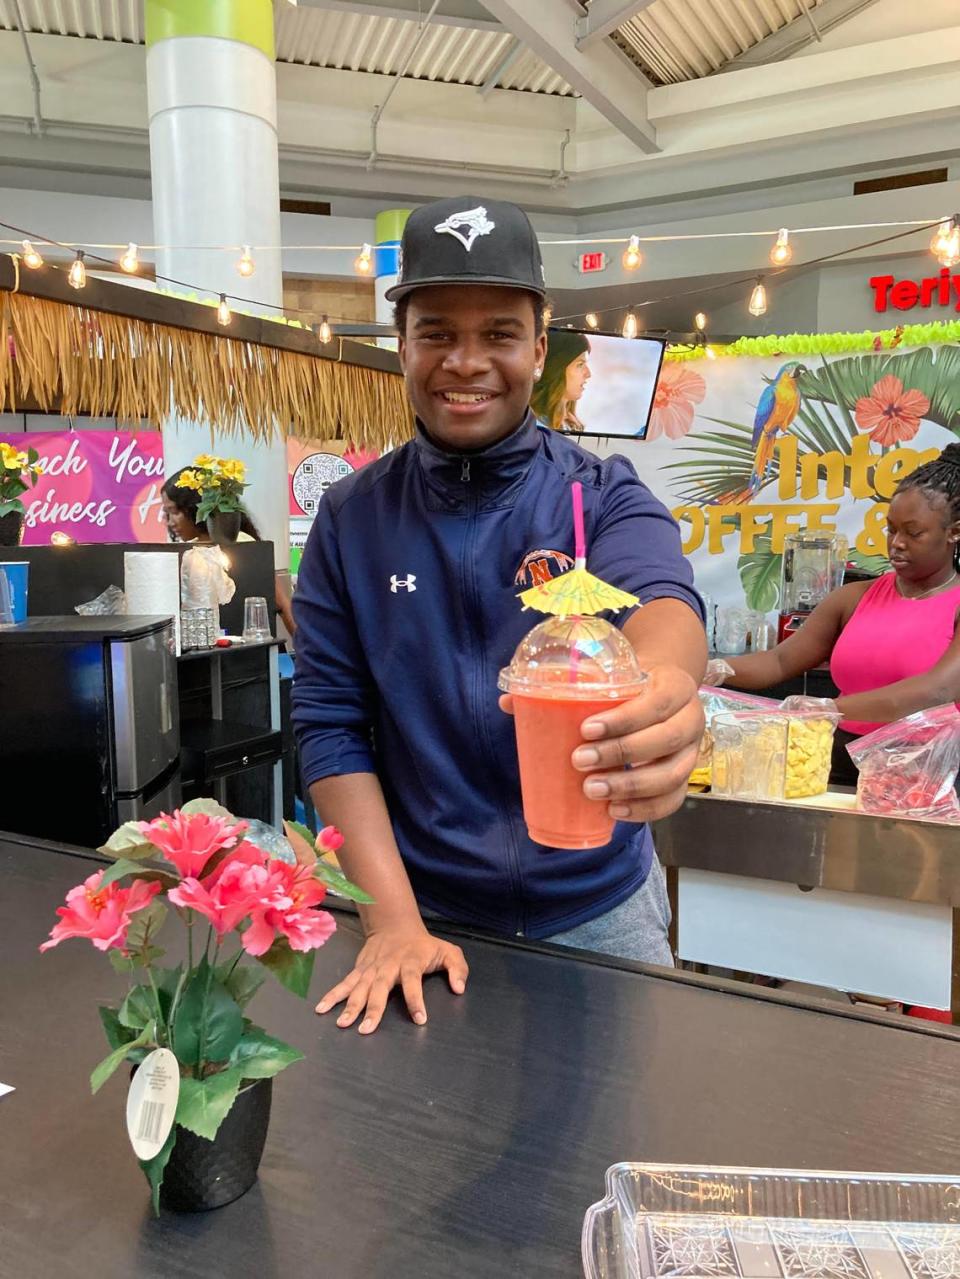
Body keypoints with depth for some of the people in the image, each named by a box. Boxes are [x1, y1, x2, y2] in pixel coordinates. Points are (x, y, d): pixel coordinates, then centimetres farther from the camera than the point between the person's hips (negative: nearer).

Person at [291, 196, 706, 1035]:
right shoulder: (351, 519, -5)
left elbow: (659, 599, -30)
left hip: (598, 908, 0)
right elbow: (330, 726, -6)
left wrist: (662, 686, -54)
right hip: (428, 912, 1)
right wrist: (393, 919, -14)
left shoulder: (603, 496, -9)